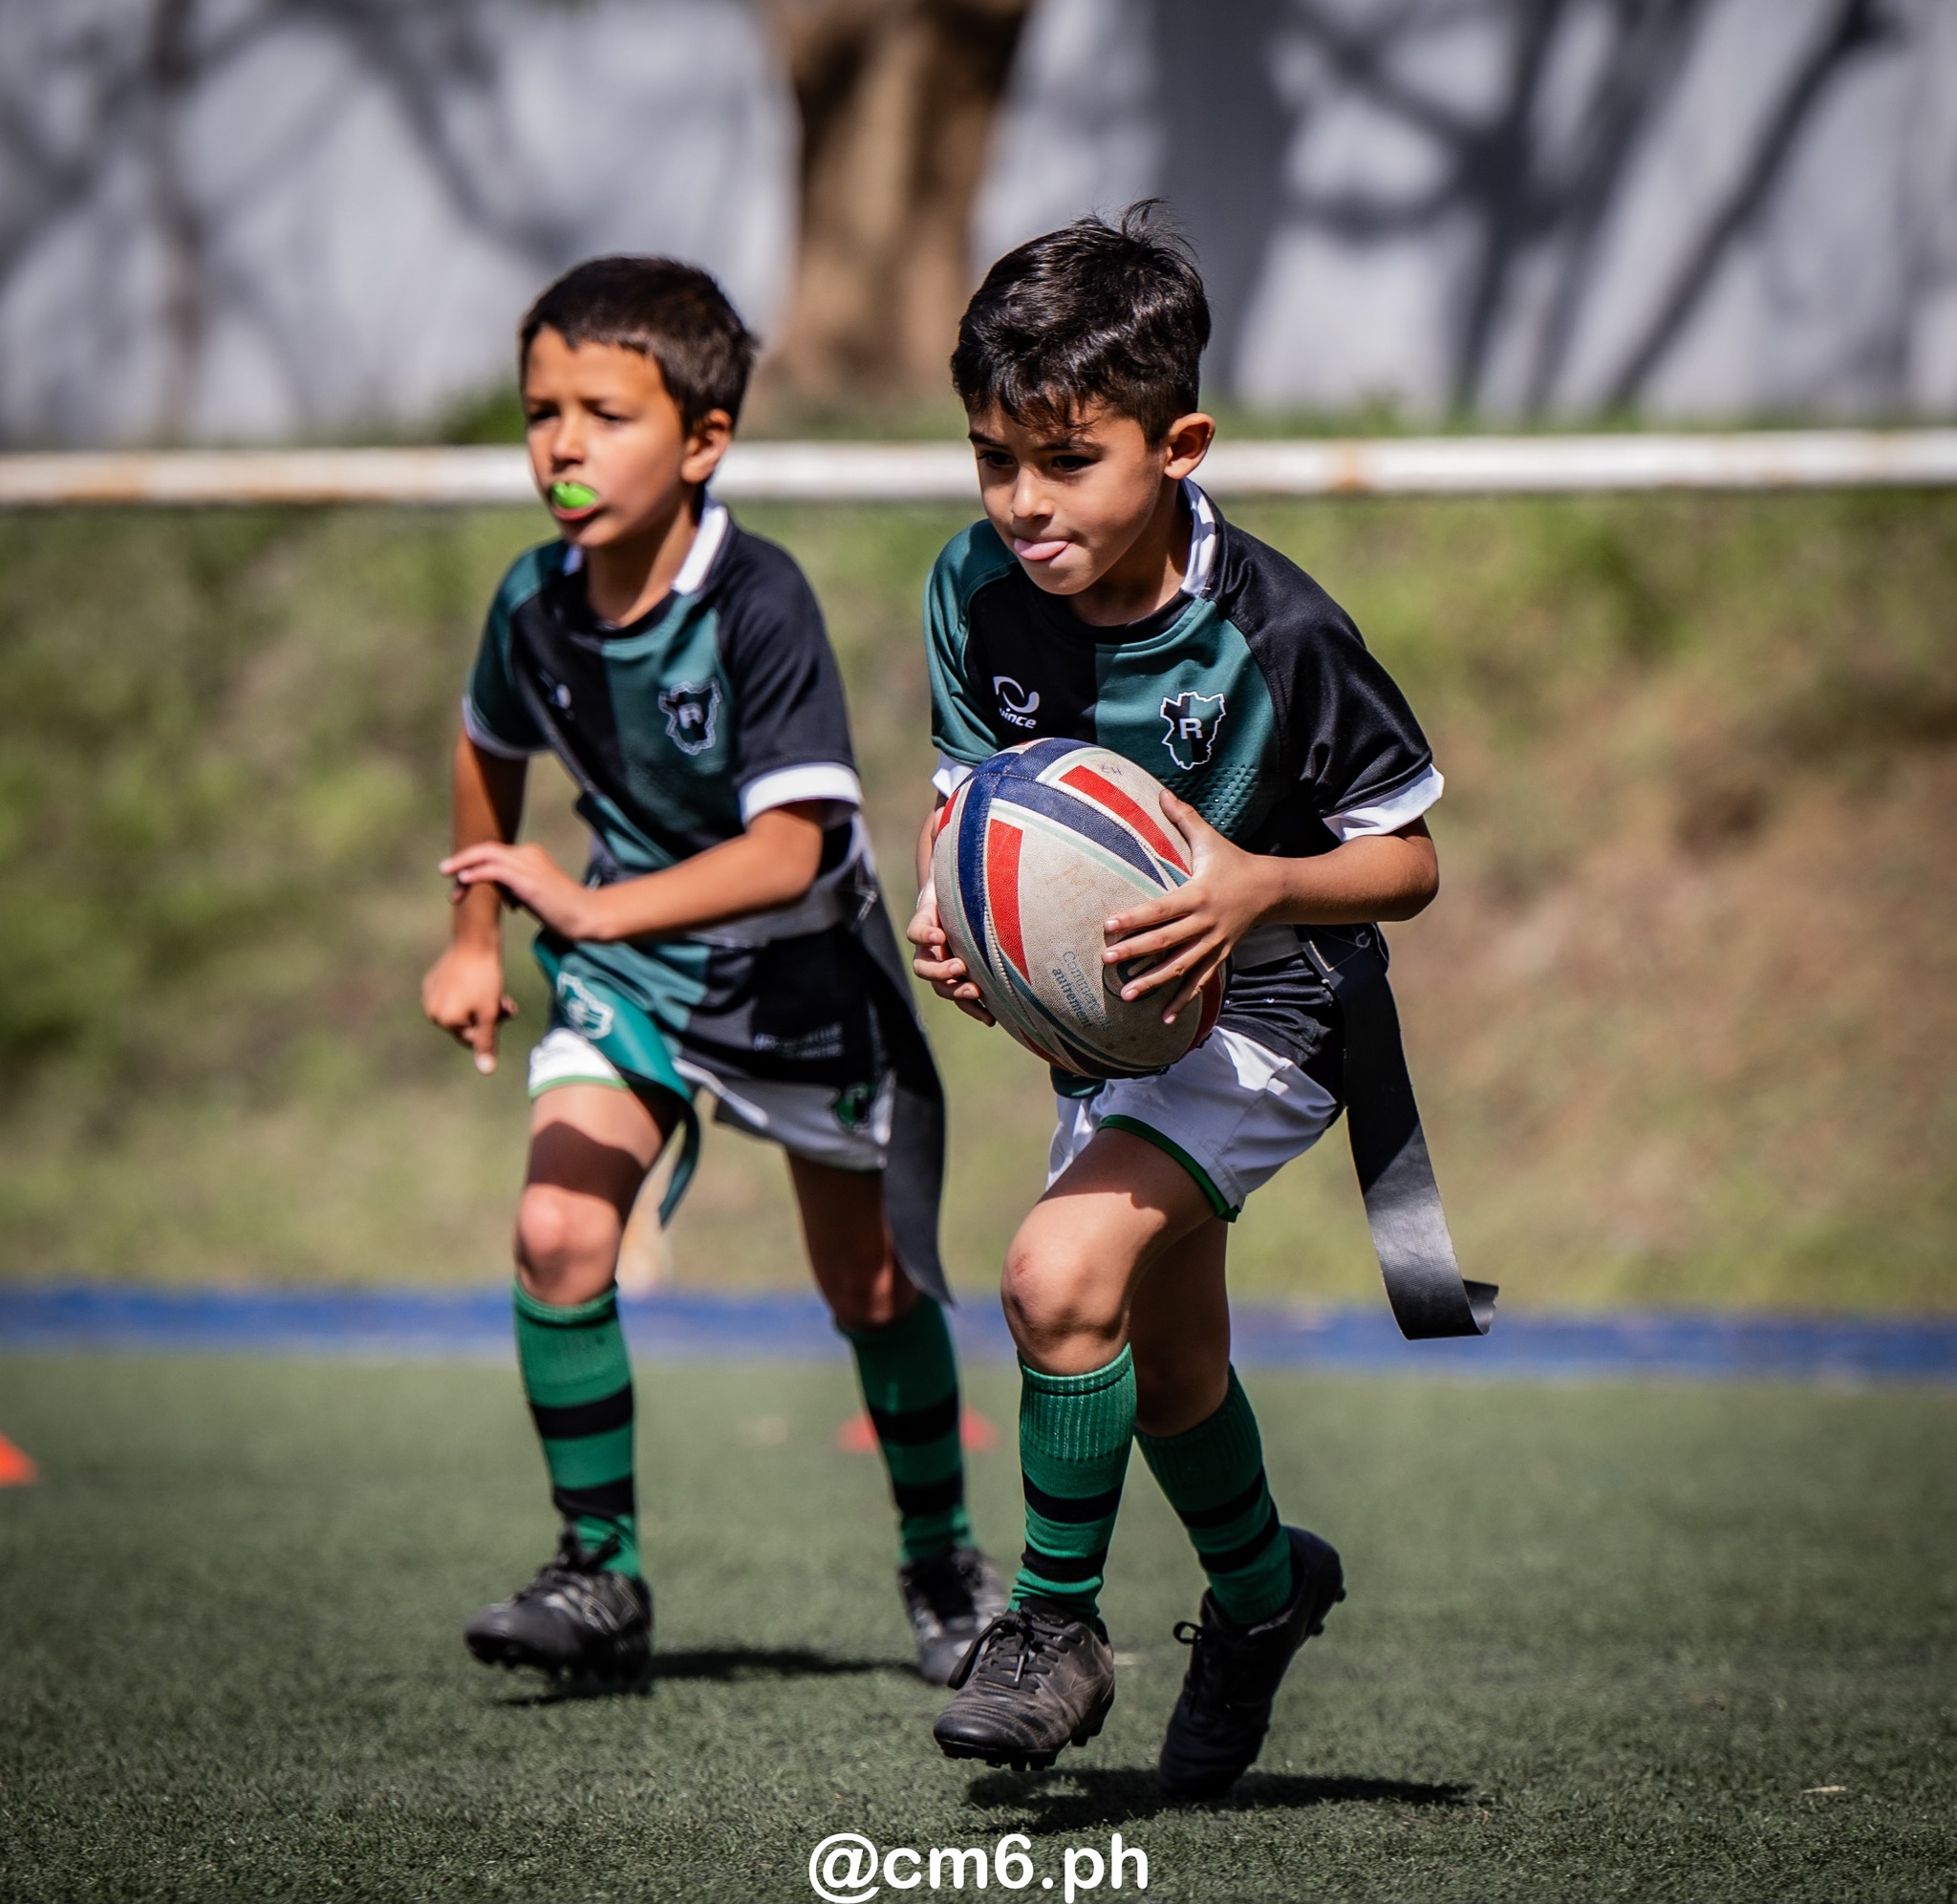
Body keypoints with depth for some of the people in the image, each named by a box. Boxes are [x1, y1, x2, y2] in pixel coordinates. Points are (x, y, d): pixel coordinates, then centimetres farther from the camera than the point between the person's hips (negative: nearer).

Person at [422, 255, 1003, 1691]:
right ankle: (602, 1575, -5)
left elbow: (788, 852, -36)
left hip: (800, 964, -3)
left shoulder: (759, 601, -29)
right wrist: (475, 939, 14)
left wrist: (592, 907, -45)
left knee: (871, 1288, 12)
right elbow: (494, 745, 11)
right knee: (559, 1233, -18)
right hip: (627, 964, 3)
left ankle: (944, 1562, 36)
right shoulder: (536, 600, -13)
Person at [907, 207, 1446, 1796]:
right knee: (1167, 1359, 22)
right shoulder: (977, 592, -13)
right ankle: (1262, 1588, 51)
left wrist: (1261, 886, -34)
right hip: (1097, 1013, 6)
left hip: (1257, 1014, -6)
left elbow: (1410, 860, -16)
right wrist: (945, 903, -18)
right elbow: (970, 783, 3)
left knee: (1062, 1274, -27)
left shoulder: (1279, 636, -26)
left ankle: (1058, 1625, -7)